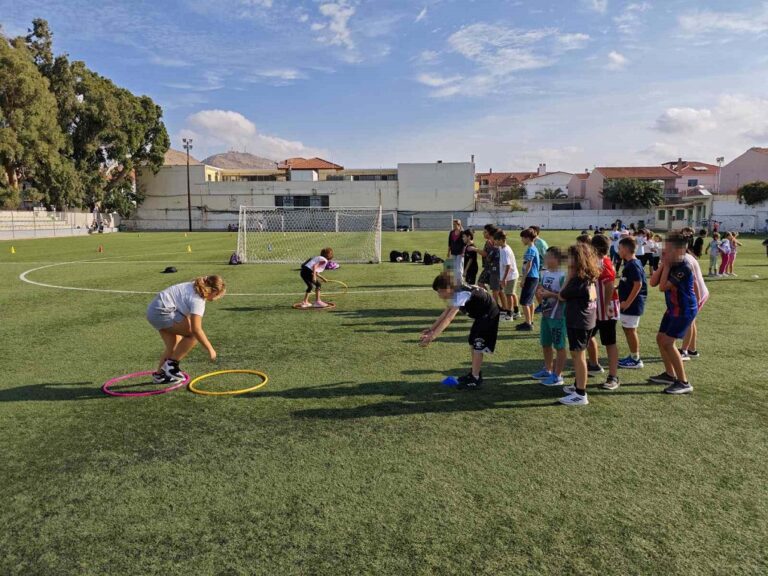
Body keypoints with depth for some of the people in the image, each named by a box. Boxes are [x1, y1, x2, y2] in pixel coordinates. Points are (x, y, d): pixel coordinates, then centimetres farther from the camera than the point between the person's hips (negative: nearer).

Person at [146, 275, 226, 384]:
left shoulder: (195, 288, 9)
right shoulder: (197, 299, -19)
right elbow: (196, 329, -23)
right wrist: (210, 349, -15)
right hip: (162, 312, -10)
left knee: (173, 346, 16)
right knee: (194, 334, -11)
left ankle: (159, 374, 22)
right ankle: (172, 363, -2)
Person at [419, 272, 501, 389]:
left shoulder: (461, 295, -30)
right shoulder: (456, 294, 0)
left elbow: (448, 319, -37)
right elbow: (445, 313, 9)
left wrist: (432, 336, -40)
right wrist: (432, 328, 4)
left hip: (488, 315, -10)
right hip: (481, 315, 10)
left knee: (477, 346, -9)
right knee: (473, 344, 13)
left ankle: (475, 380, -2)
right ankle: (475, 373, 25)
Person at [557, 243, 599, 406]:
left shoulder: (578, 280, -22)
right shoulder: (589, 278, 7)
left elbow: (562, 296, -10)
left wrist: (569, 275, -8)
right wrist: (571, 276, 6)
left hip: (578, 322, -10)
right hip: (586, 321, 10)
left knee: (578, 356, -3)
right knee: (579, 355, 20)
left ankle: (580, 395, 2)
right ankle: (579, 385, 33)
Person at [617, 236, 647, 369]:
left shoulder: (633, 265, -18)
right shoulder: (630, 263, 12)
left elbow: (638, 285, -23)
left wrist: (627, 302, -21)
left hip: (632, 304, -10)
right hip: (629, 303, 10)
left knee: (630, 330, -2)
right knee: (627, 329, 16)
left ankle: (635, 359, 8)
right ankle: (633, 356, 26)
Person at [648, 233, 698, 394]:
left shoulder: (684, 268, -23)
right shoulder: (672, 265, 4)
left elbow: (663, 287, -23)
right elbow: (653, 282, 1)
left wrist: (666, 266, -17)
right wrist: (663, 265, -6)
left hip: (684, 310, -10)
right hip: (673, 309, 10)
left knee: (668, 343, -13)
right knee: (660, 338, 14)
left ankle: (684, 383, -5)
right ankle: (670, 374, 29)